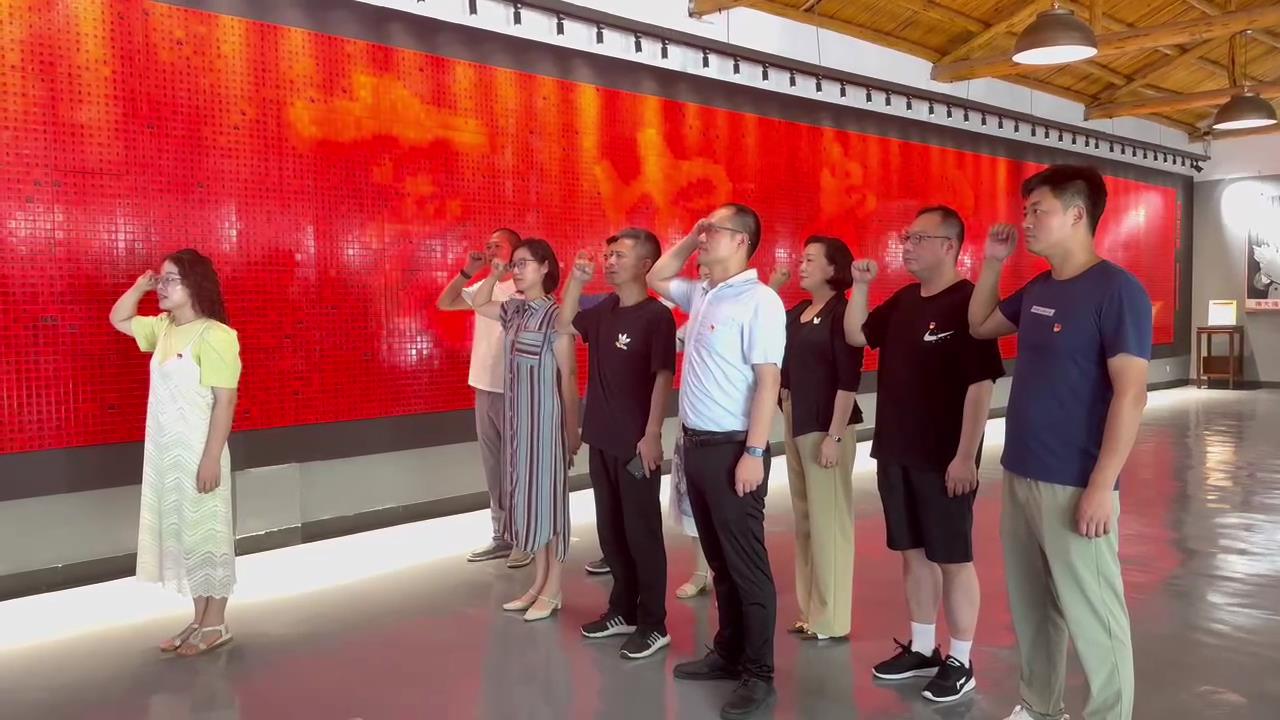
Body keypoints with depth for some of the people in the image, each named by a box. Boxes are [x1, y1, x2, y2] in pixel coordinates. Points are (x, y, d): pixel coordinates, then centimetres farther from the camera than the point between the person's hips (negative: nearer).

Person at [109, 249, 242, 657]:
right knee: (183, 532, 14)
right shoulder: (163, 328, 8)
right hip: (165, 452, 8)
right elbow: (119, 320, 27)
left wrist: (211, 458, -21)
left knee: (207, 533, 3)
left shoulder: (215, 335, -16)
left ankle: (216, 624, 15)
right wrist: (141, 286, 9)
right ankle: (199, 620, 26)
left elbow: (226, 401, -18)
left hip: (197, 452, -8)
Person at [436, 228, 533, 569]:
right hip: (484, 388, 7)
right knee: (493, 467, 13)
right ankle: (501, 536, 23)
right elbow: (444, 303, 13)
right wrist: (467, 272, 3)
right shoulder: (483, 287, 11)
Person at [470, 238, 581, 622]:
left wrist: (573, 430, -13)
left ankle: (553, 590, 12)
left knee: (548, 495, 1)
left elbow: (569, 376, -13)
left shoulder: (555, 315, -14)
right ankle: (538, 582, 23)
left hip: (545, 417, -7)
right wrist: (493, 275, 11)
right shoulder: (514, 310, 6)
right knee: (527, 496, 12)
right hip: (517, 417, 7)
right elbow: (479, 305, 28)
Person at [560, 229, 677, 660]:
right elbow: (565, 325, 21)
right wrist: (576, 280, 7)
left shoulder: (656, 316, -13)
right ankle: (623, 611, 30)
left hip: (636, 444, -7)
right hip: (602, 439, 7)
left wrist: (652, 435, -19)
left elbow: (663, 378, -16)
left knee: (642, 533, 2)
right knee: (611, 531, 15)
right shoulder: (604, 310, 7)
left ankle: (653, 624, 13)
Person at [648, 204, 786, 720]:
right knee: (719, 561, 17)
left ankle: (758, 674, 12)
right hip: (696, 443, 8)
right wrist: (690, 240, 13)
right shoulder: (701, 294, 10)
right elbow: (656, 278, 29)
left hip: (732, 447, -8)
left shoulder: (758, 300, -14)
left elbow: (768, 382, -17)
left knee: (747, 565, 1)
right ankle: (728, 653, 30)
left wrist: (754, 453, -20)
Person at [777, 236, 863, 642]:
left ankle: (832, 620, 9)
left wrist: (834, 436, -19)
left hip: (827, 426, -8)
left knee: (828, 520, -1)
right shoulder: (795, 314, 11)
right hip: (796, 424, 8)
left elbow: (849, 380, -16)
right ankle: (809, 611, 24)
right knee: (804, 520, 13)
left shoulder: (842, 313, -10)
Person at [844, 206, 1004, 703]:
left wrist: (966, 456, -20)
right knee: (914, 553, 16)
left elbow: (981, 385, -18)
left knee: (953, 559, 4)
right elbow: (855, 336, 19)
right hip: (896, 453, 8)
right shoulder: (903, 301, 10)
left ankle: (960, 662, 17)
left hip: (944, 460, -8)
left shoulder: (967, 303, -14)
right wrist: (860, 286, 5)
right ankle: (921, 649, 29)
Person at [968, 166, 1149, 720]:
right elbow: (979, 325, 26)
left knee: (1093, 617, 4)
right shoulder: (1036, 291, 9)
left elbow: (1130, 394, -17)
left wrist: (1101, 486, -20)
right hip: (1019, 476, 8)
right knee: (1030, 606, 17)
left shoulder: (1115, 289, -12)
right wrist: (993, 261, 11)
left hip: (1074, 485, -7)